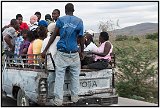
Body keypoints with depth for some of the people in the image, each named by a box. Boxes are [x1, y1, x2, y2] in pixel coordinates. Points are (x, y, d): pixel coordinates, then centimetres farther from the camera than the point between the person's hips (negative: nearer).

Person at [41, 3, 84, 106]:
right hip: (74, 53, 1)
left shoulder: (60, 20, 2)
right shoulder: (79, 21, 4)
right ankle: (75, 97, 18)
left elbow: (54, 36, 1)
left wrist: (45, 50, 5)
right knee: (75, 75, 13)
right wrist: (82, 51, 18)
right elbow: (81, 38, 5)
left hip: (62, 53, -1)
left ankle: (58, 99, 0)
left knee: (59, 76, 0)